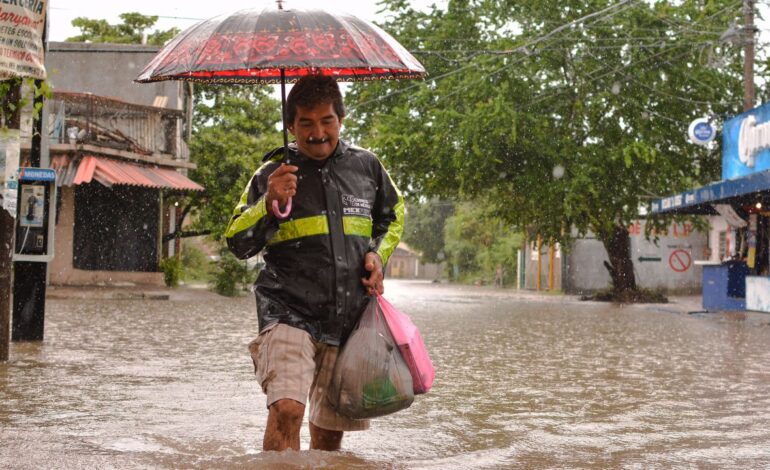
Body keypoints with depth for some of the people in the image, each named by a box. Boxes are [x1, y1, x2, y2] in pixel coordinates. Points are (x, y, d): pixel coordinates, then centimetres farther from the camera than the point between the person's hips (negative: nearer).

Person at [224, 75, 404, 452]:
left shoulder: (366, 166, 8)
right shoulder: (273, 173, 1)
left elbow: (393, 215, 26)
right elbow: (237, 244, -2)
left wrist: (379, 253, 9)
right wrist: (270, 205, -18)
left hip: (351, 317, 3)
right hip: (290, 312, -3)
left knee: (330, 429, 12)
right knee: (286, 408, -25)